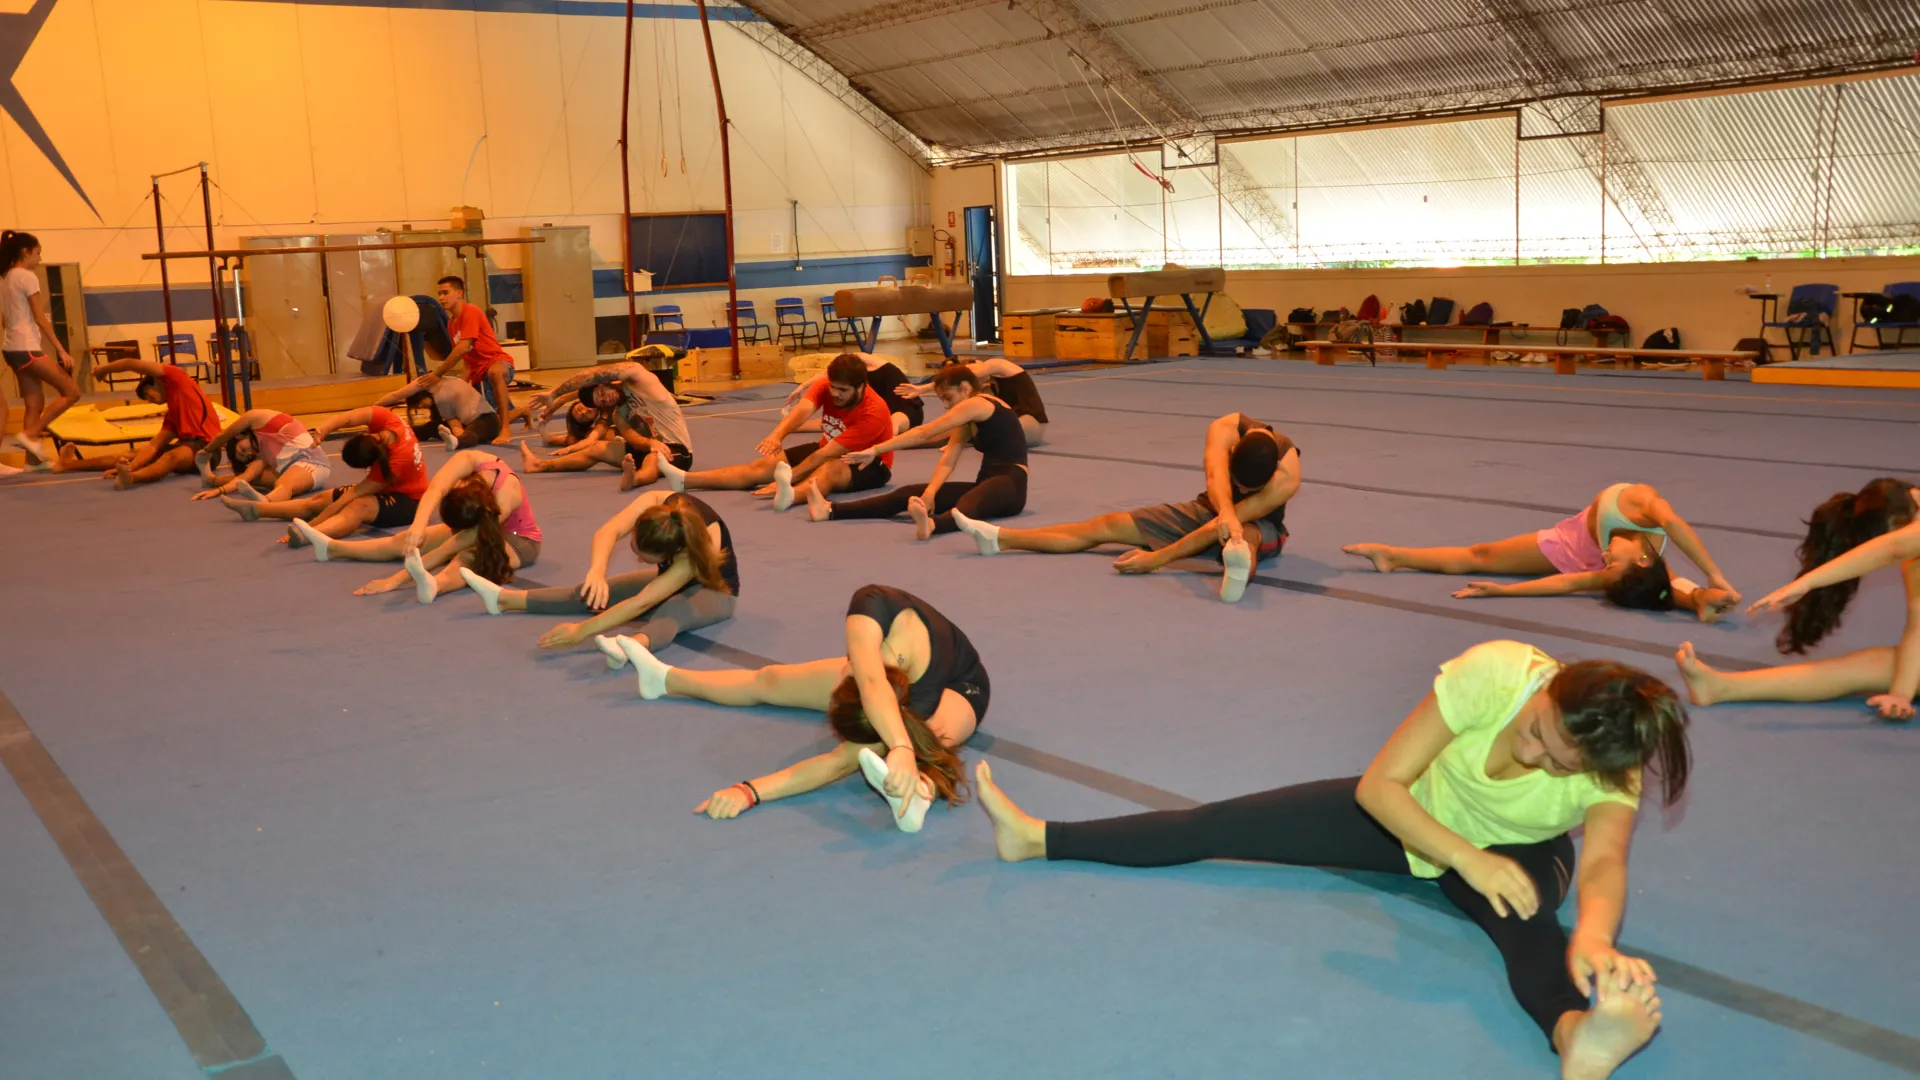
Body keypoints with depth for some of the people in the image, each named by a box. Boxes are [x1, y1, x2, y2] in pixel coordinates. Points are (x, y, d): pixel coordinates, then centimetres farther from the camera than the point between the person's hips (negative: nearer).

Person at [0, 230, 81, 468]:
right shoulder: (27, 277, -10)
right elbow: (40, 319, -14)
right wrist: (61, 350, -13)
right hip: (26, 347, -10)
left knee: (35, 404, 11)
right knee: (71, 392, -5)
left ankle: (34, 457, 10)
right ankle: (29, 435, -7)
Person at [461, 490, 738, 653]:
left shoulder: (697, 549, -39)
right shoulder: (653, 502, -27)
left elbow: (642, 603, -43)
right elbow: (608, 532, -38)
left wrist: (581, 631, -46)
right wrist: (597, 570, -59)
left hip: (713, 590, -7)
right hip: (670, 578, 7)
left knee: (672, 611, -41)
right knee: (593, 592, -1)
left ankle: (633, 646, -70)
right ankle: (505, 599, 7)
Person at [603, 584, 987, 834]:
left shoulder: (920, 704, -45)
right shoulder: (874, 607, -44)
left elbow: (842, 761, -49)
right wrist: (901, 748, -75)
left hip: (956, 689, -4)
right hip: (888, 668, 4)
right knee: (768, 680, 11)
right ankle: (665, 678, 28)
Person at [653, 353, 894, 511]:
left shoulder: (873, 413, -29)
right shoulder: (827, 388, -13)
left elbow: (827, 455, -33)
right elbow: (803, 409, -32)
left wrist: (787, 477, -38)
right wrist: (778, 434, -53)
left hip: (869, 463, -7)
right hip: (829, 449, 7)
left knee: (829, 469, -42)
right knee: (764, 465, -9)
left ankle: (790, 495, -76)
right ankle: (684, 480, -21)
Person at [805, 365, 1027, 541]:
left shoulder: (977, 404, -8)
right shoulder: (968, 421, 20)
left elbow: (924, 434, -11)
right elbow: (947, 460, 3)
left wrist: (875, 450, -11)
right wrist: (930, 492, -15)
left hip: (1008, 485, -8)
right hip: (985, 484, 8)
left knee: (967, 505, -44)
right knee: (908, 493, -6)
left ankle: (930, 524, -78)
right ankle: (831, 510, -16)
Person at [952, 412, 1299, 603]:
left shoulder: (1287, 478, -35)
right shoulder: (1225, 430, -27)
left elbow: (1219, 529, -37)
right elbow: (1216, 476, -49)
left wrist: (1156, 559, -39)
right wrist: (1225, 511, -71)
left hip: (1259, 525, -4)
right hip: (1209, 508, 4)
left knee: (1245, 536, -45)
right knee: (1107, 526, -5)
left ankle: (1237, 572, -82)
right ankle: (997, 539, -8)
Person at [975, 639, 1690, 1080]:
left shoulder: (1614, 775, -31)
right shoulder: (1496, 674, -33)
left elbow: (1604, 862, -48)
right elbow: (1377, 785, -29)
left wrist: (1592, 936, -70)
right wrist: (1468, 858, -41)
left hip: (1520, 853, -2)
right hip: (1413, 816, 2)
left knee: (1525, 919, -40)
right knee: (1222, 824, -6)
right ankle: (1037, 839, 1)